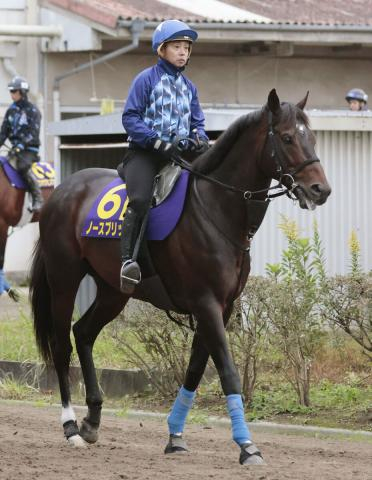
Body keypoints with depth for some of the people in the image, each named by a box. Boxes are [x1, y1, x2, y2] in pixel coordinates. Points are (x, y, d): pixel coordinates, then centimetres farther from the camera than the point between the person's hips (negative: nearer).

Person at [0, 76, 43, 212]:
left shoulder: (32, 110, -7)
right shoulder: (11, 110, 11)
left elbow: (33, 133, -15)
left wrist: (21, 146, -26)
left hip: (29, 148, -7)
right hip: (16, 147, 7)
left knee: (23, 166, -33)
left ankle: (37, 199, -28)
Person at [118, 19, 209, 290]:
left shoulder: (189, 87, 17)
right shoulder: (147, 80, -1)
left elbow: (197, 122, 20)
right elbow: (130, 118, -6)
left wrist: (200, 139, -5)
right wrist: (157, 142, -19)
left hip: (178, 153, 7)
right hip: (145, 151, -6)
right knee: (140, 199, -30)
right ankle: (127, 260, -37)